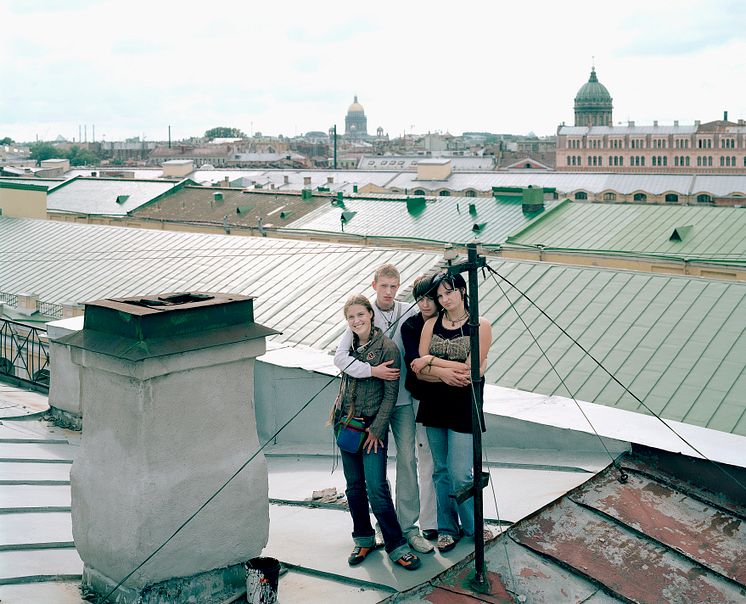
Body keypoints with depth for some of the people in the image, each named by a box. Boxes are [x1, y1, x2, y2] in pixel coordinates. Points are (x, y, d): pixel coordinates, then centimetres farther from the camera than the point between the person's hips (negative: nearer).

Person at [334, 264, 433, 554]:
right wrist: (373, 370, -23)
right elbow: (340, 356, -12)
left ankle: (408, 526, 5)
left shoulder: (409, 314, -1)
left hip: (402, 399, 1)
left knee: (407, 459, -2)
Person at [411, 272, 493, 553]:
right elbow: (419, 369, -3)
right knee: (441, 470, 11)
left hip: (463, 406, -4)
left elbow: (471, 369, -13)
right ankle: (447, 528, 25)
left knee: (459, 473, -5)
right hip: (434, 403, 4)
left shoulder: (480, 326, -5)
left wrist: (432, 361, -10)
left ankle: (472, 526, 17)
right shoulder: (431, 323, 5)